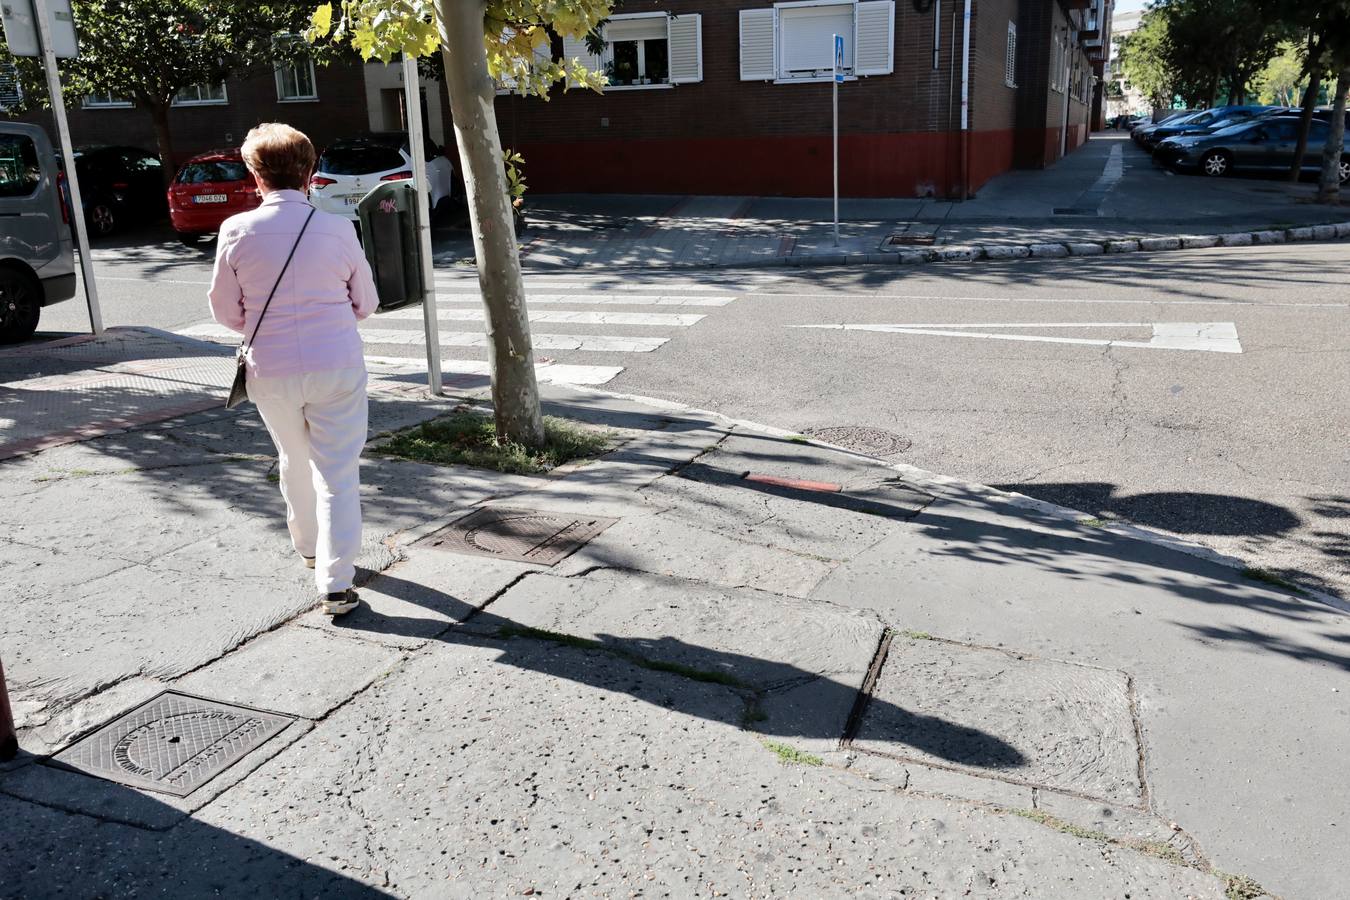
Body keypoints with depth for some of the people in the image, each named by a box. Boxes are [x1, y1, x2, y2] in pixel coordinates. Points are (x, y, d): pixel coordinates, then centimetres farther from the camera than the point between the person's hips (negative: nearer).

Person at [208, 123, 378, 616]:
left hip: (270, 372, 2)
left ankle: (308, 546, 44)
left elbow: (227, 311, 4)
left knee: (295, 461, 23)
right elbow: (366, 303, 5)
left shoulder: (237, 231, -5)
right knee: (337, 473, 3)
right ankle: (335, 583, 1)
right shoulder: (337, 229, -6)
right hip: (336, 367, -2)